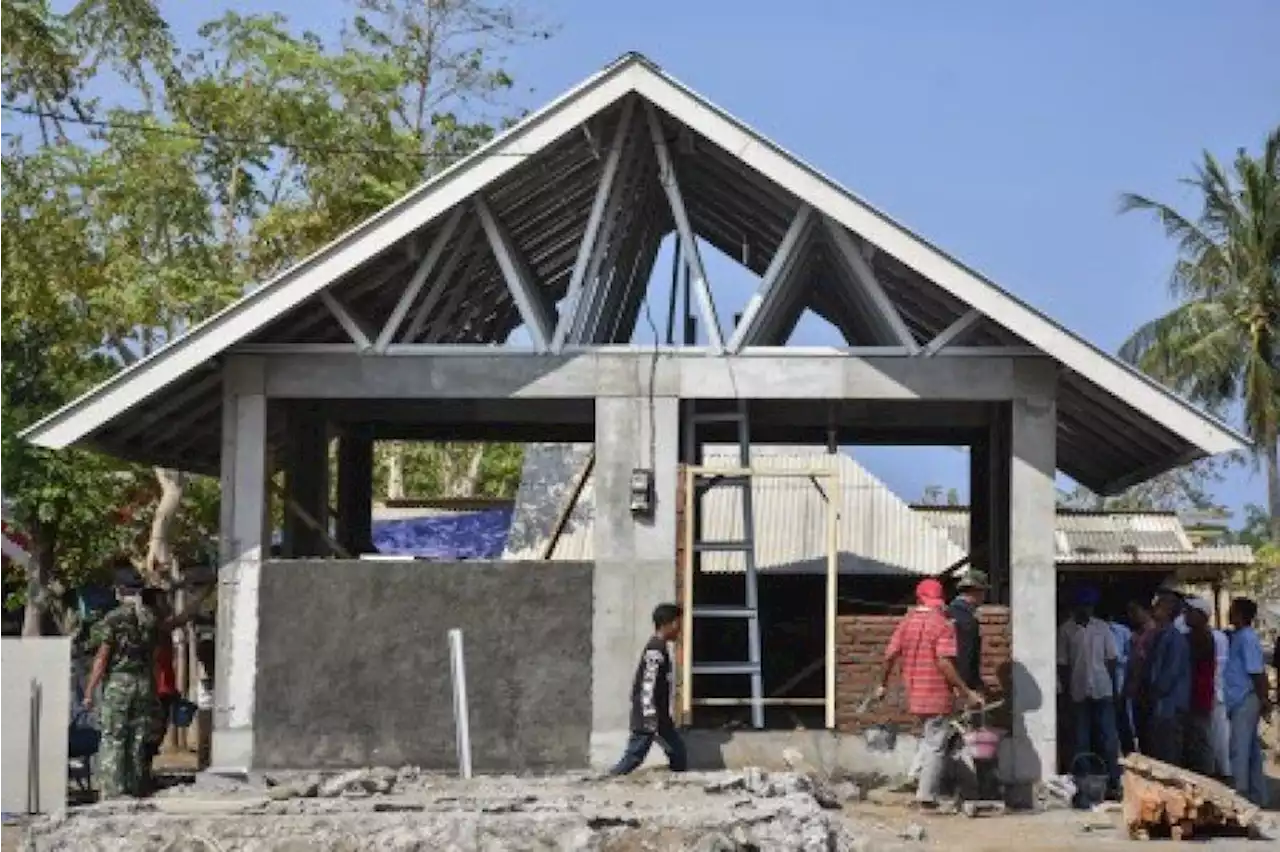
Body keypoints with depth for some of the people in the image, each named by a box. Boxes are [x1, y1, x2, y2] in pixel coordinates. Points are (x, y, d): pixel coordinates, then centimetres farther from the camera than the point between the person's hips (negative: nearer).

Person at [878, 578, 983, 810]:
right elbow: (944, 663, -21)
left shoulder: (906, 623, 5)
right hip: (938, 695, -6)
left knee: (930, 737, 25)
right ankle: (927, 796, 3)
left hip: (914, 694, 6)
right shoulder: (944, 625, -12)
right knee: (936, 744, 2)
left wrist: (883, 684, 18)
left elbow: (890, 656, 4)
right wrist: (966, 692, -18)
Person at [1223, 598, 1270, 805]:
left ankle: (1240, 796, -5)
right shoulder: (1239, 637, 12)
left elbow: (1257, 673, -17)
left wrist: (1264, 701, -13)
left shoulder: (1247, 639, -16)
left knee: (1240, 750, -7)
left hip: (1245, 701, -10)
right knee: (1252, 749, 14)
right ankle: (1256, 797, 20)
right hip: (1242, 701, 10)